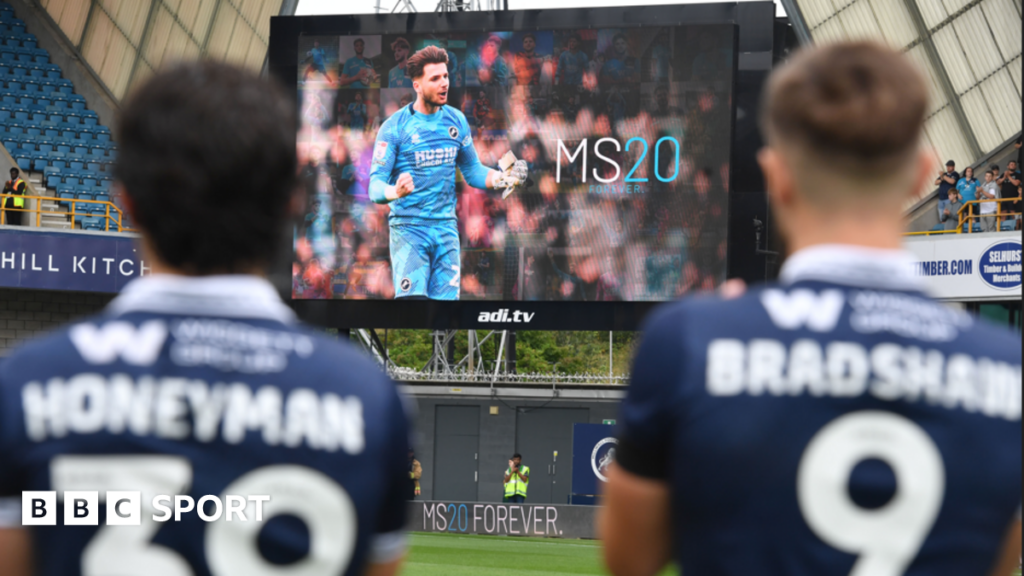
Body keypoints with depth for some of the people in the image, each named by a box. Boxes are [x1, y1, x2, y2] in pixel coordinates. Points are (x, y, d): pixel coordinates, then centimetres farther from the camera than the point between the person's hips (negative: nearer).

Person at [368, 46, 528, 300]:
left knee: (446, 298, 1)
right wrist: (395, 192, -33)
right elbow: (376, 185, -10)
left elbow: (472, 170, 17)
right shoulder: (394, 127, -6)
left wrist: (501, 178, -3)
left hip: (446, 229, 5)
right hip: (408, 229, -4)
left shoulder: (456, 120, 9)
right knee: (412, 297, -17)